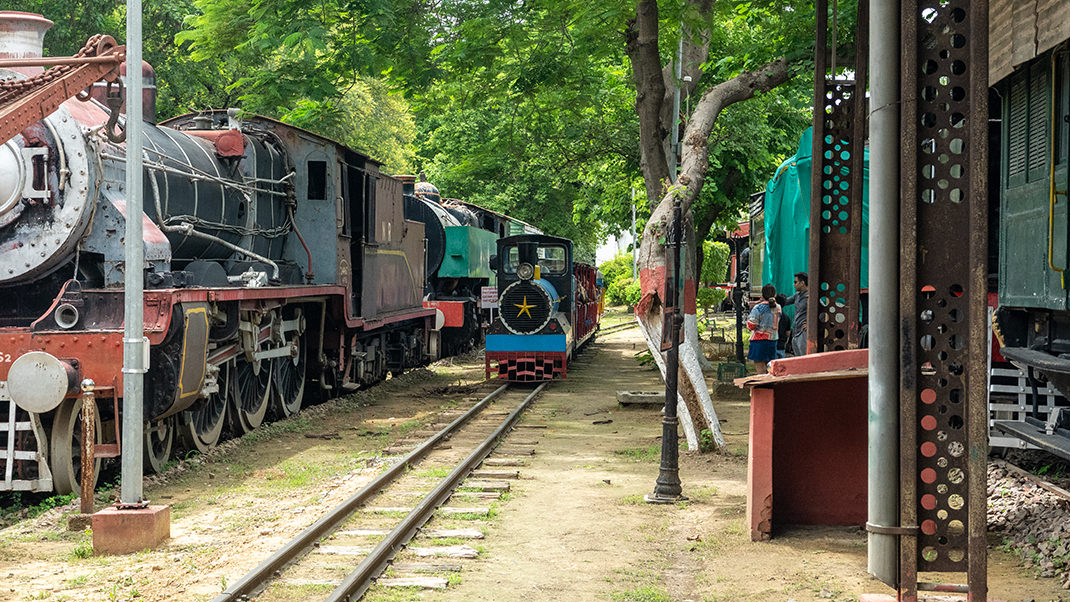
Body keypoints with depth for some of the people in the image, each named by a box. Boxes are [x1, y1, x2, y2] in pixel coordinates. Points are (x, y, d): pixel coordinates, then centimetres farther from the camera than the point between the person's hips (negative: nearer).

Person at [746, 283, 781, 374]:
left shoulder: (758, 308, -13)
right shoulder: (778, 308, 4)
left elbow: (751, 326, -13)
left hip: (759, 340, -6)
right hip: (773, 340, 6)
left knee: (760, 369, -4)